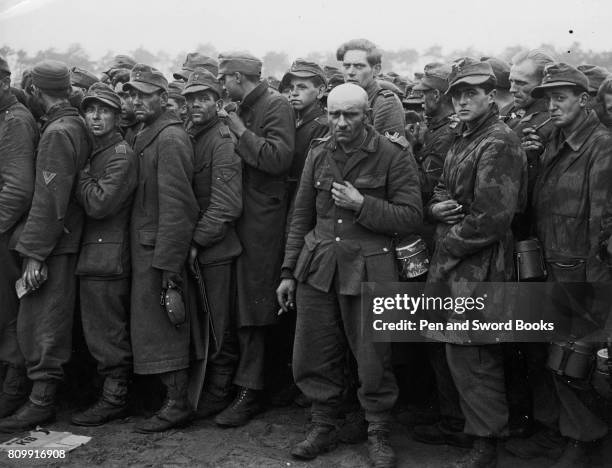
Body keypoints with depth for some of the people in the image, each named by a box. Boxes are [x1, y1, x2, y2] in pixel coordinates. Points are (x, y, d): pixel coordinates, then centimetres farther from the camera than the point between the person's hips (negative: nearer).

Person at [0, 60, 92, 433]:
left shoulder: (57, 133, -16)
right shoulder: (79, 126, 11)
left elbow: (50, 199, -21)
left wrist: (35, 253, -19)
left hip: (55, 244, -9)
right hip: (68, 240, 9)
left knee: (44, 323, -3)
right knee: (49, 321, 16)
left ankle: (41, 402, 3)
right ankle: (44, 396, 25)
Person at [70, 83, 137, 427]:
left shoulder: (122, 156, -12)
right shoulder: (94, 152, 17)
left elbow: (99, 204, -21)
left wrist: (80, 175, -10)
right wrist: (83, 176, 4)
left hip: (108, 257, -9)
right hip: (94, 254, 10)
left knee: (107, 333, -4)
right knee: (111, 333, 16)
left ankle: (114, 399, 5)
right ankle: (116, 394, 26)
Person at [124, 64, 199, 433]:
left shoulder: (170, 139, -16)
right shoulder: (147, 136, 15)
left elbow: (176, 206, -21)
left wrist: (168, 263, -22)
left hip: (159, 248, -10)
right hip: (146, 246, 10)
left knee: (158, 326, -4)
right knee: (160, 326, 14)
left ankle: (178, 404, 5)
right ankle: (176, 397, 24)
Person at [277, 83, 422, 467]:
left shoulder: (394, 156, -5)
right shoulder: (319, 154, 9)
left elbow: (411, 216, -7)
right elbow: (301, 217, 13)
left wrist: (362, 205, -17)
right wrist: (289, 272, 11)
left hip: (369, 268, -4)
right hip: (318, 267, 4)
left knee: (374, 362, 3)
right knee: (313, 358, 8)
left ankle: (379, 435, 23)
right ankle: (325, 427, 29)